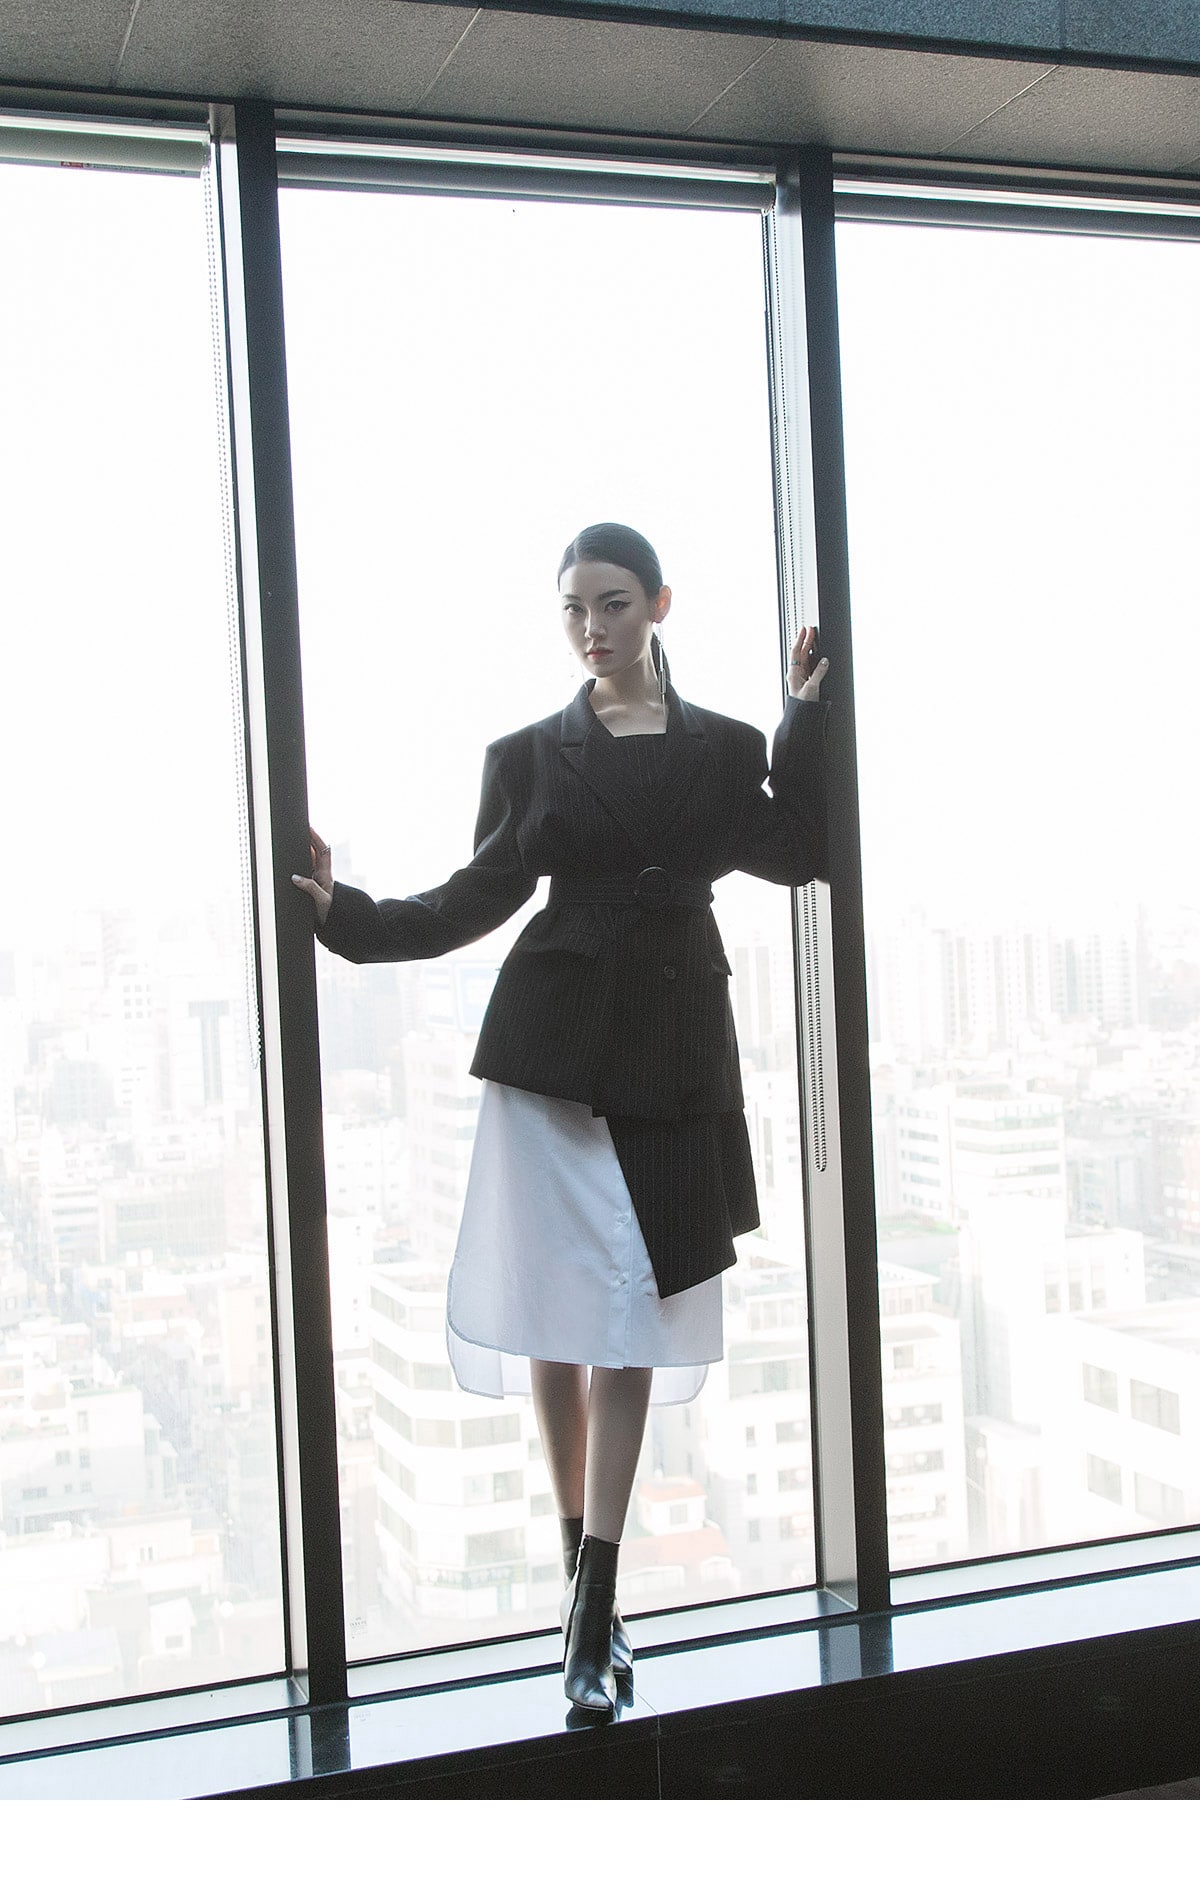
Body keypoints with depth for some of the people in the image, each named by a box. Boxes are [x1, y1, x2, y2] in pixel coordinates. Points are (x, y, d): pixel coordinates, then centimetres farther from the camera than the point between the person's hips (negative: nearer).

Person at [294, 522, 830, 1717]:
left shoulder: (723, 749, 11)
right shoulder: (531, 755, 9)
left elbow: (798, 853, -2)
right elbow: (473, 903, 6)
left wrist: (805, 713, -1)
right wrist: (341, 910, -4)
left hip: (672, 1045, 0)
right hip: (555, 1035, 0)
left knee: (629, 1312, -2)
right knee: (558, 1311, 2)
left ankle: (593, 1608, 2)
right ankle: (581, 1570, 17)